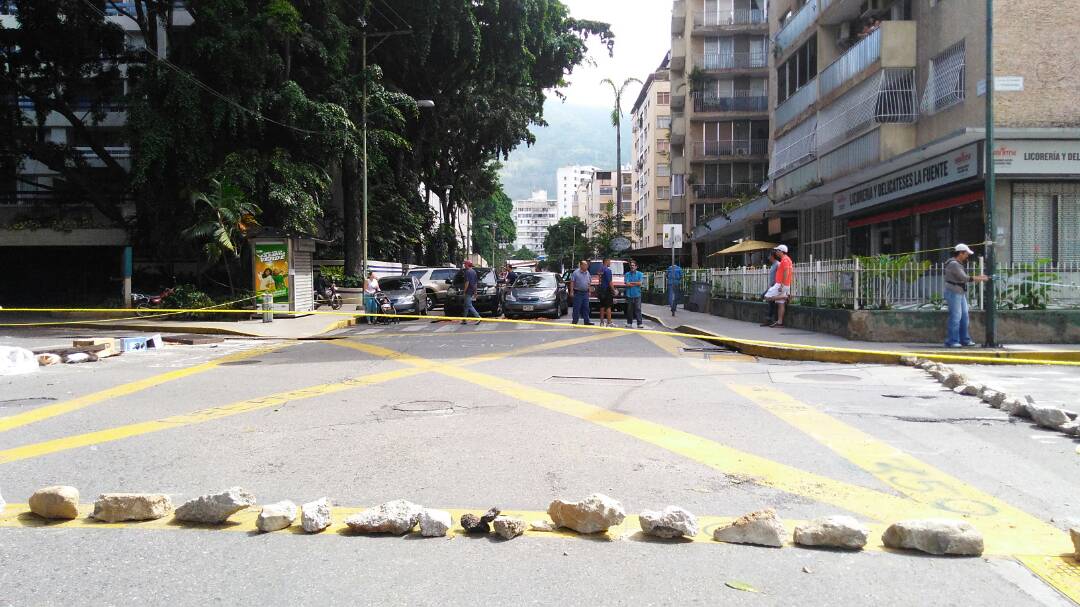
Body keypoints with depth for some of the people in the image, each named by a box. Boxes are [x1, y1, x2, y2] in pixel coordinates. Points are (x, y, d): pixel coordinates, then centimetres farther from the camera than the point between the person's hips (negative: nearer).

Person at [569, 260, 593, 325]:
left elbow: (590, 282, 21)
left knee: (586, 307, 7)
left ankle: (586, 321, 12)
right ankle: (575, 321, 3)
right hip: (578, 292, -6)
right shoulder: (576, 273, -7)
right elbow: (572, 282, -8)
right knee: (577, 308, -3)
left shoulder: (588, 273, 12)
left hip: (585, 293, 6)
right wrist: (571, 292, -14)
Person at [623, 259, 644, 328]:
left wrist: (631, 282, -5)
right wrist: (636, 283, -6)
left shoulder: (640, 274, 7)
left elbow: (640, 283, -7)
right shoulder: (627, 274, 8)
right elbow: (627, 284, -5)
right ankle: (629, 323, 12)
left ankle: (639, 323, -4)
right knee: (629, 310, 5)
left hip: (637, 295, -1)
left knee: (638, 309, -4)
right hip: (629, 295, 1)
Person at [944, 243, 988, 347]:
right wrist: (978, 278, -12)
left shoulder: (959, 264, 16)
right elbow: (964, 278, -19)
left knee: (964, 316, 11)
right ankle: (951, 342, -6)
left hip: (960, 293, 10)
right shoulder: (953, 264, -16)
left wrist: (978, 278, 7)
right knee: (955, 317, -10)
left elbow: (964, 278, 17)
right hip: (953, 293, -10)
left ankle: (964, 340, 17)